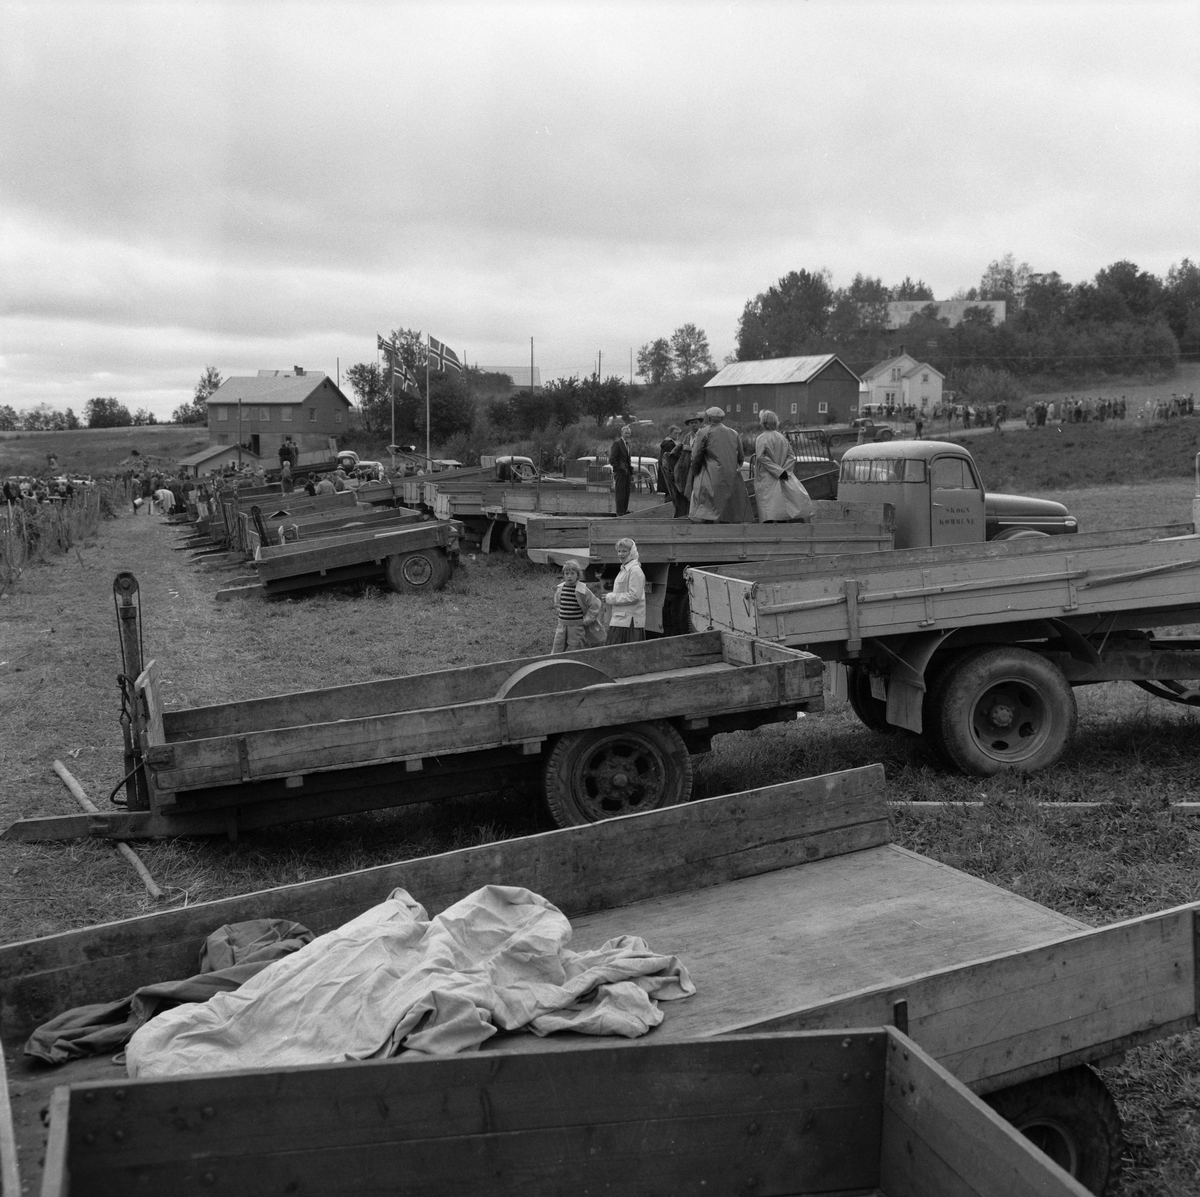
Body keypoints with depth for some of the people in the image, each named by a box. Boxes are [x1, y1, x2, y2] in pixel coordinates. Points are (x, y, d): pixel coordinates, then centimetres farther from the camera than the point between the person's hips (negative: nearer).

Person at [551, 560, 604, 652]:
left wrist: (586, 620, -8)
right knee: (557, 652, 5)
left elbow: (595, 604, -8)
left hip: (576, 626, -4)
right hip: (562, 625, 4)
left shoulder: (582, 590, -12)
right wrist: (559, 612, 11)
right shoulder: (559, 589, 3)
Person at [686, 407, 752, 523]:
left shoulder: (704, 433, -4)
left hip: (711, 479, -5)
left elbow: (696, 457, -6)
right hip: (732, 480, 5)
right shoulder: (734, 434, 10)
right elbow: (740, 458, 12)